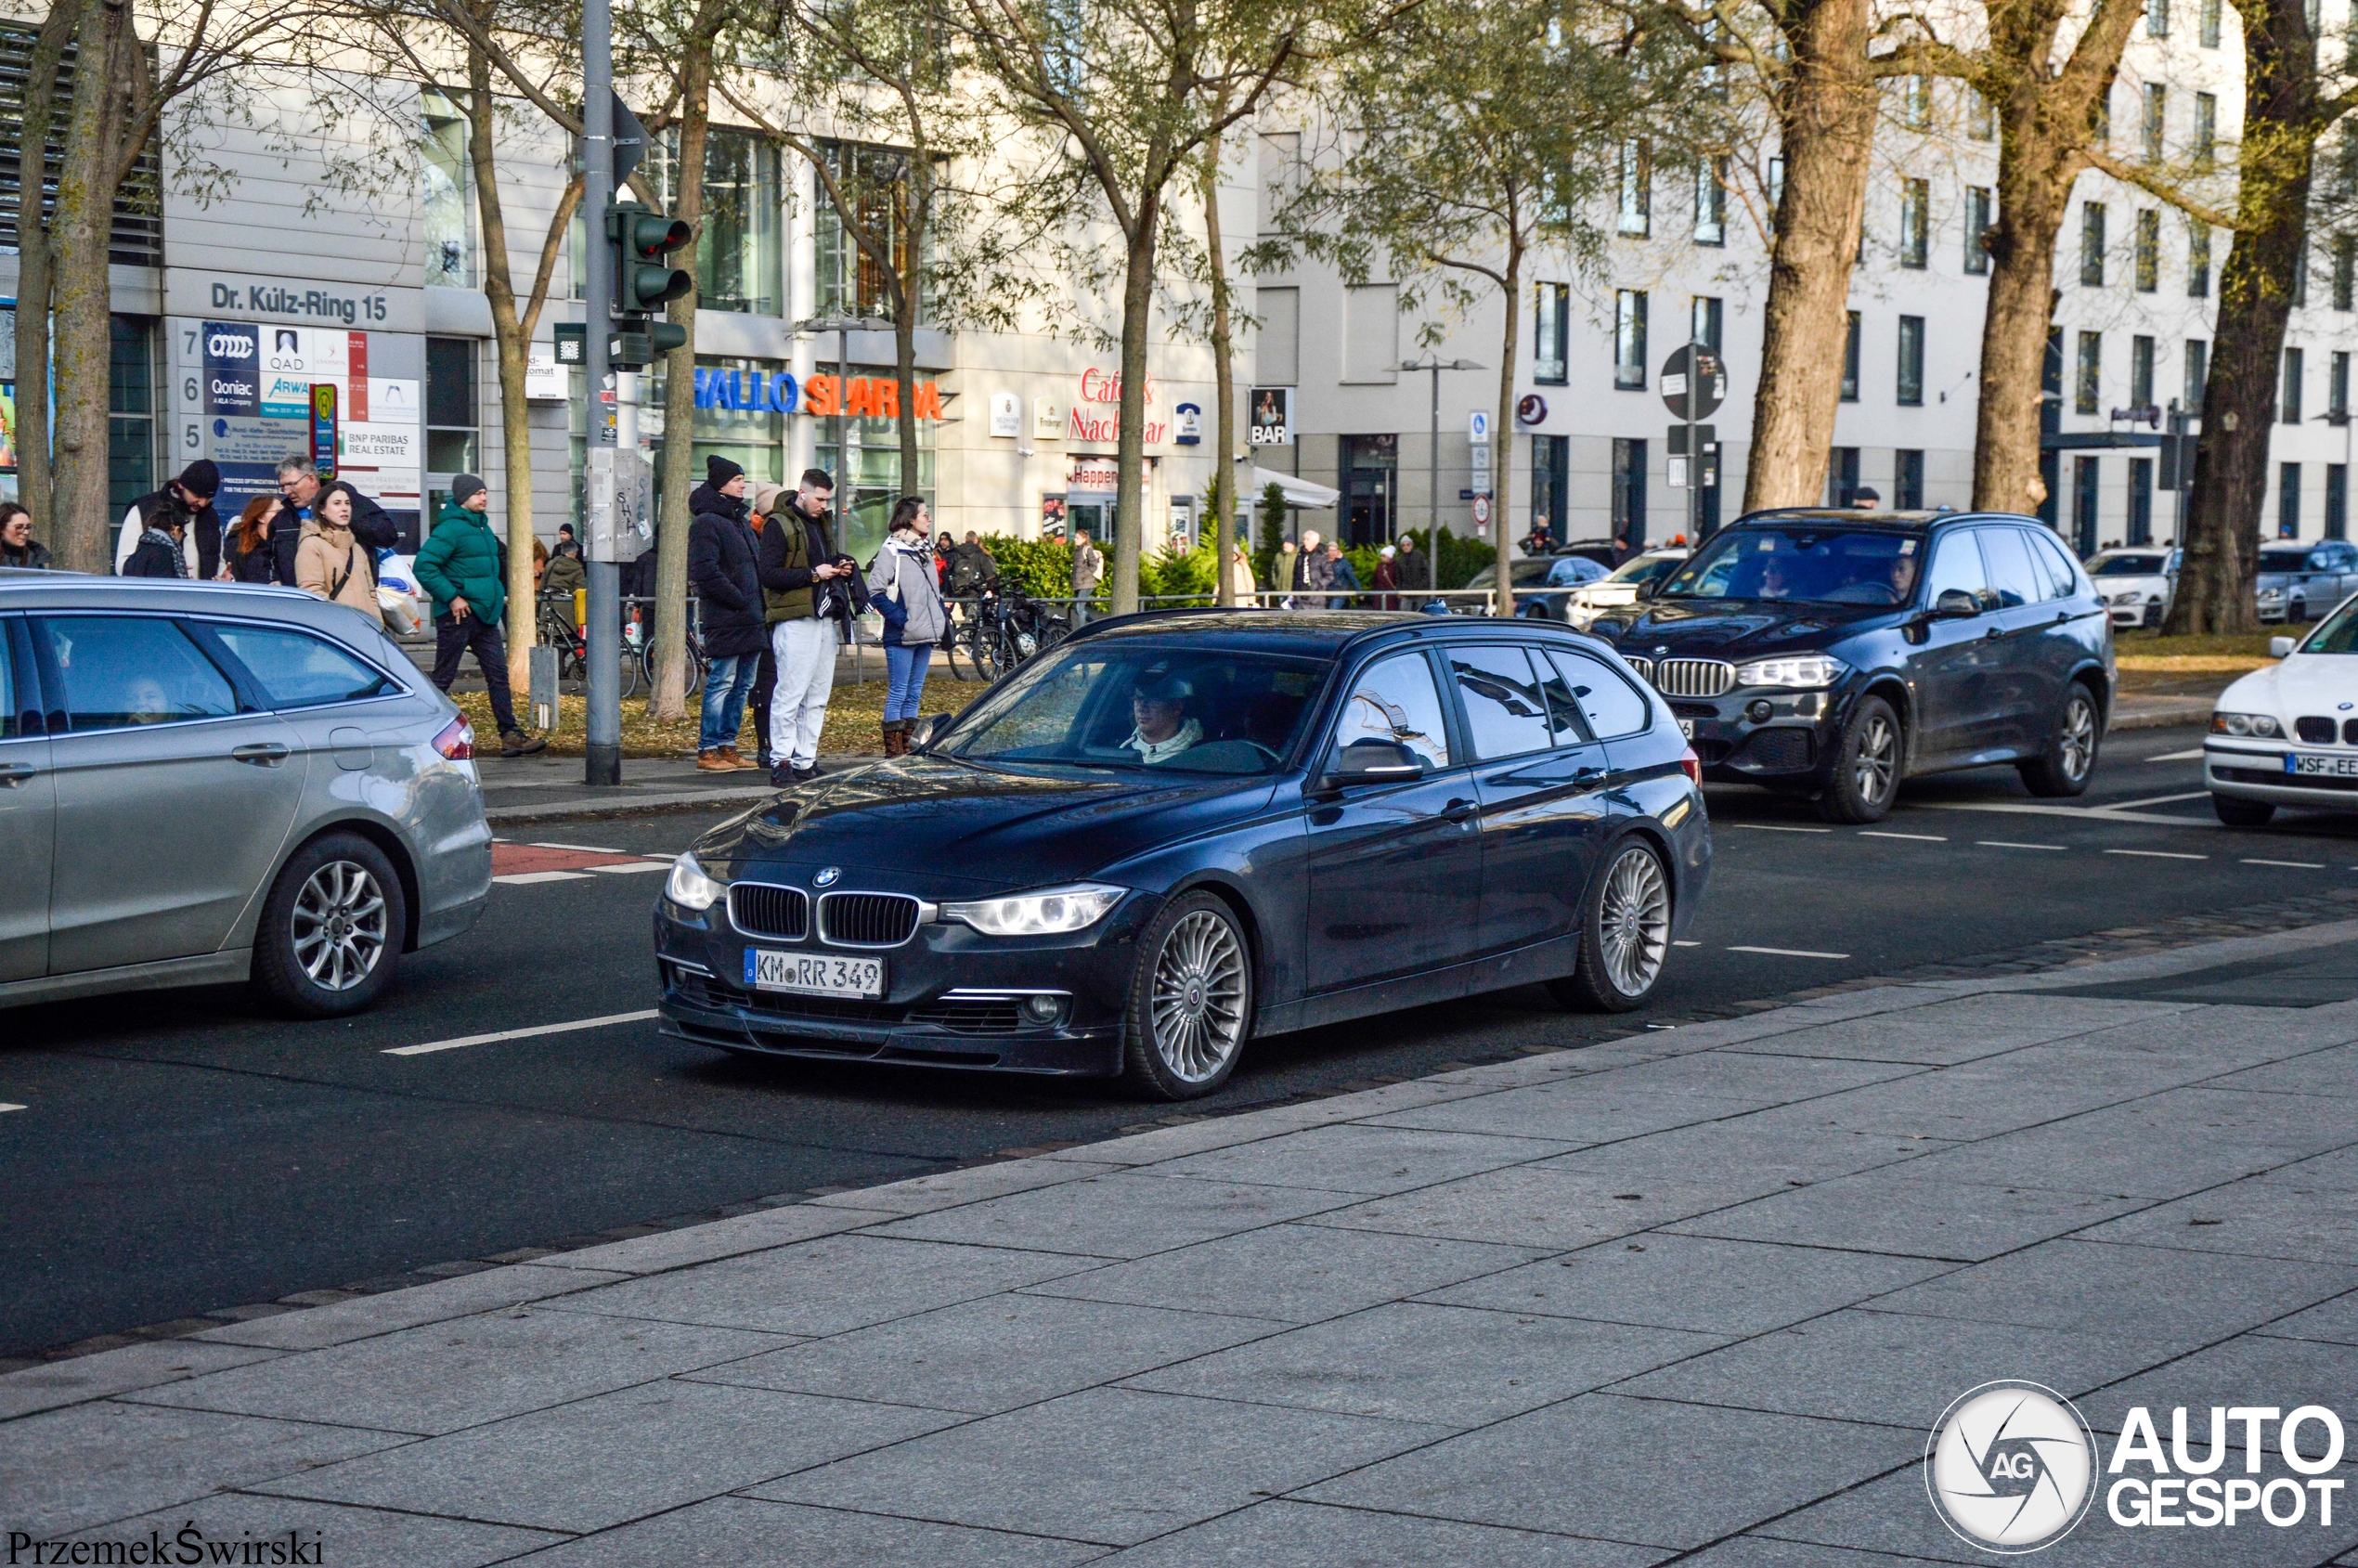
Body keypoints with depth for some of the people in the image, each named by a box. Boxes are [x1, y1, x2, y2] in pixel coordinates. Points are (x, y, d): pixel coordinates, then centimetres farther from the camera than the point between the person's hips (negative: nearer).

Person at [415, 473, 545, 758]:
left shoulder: (482, 528, 15)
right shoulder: (451, 528, -14)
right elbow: (424, 565, -22)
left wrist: (498, 596, 18)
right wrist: (451, 597, -21)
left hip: (484, 616, 9)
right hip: (458, 615, -9)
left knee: (498, 675, 5)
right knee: (442, 679, -1)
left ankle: (510, 735, 6)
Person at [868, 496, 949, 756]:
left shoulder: (925, 550, 16)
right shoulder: (892, 550, -9)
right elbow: (875, 591, -14)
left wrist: (942, 612, 12)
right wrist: (898, 617, -20)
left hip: (925, 636, 8)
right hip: (902, 637, -8)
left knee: (914, 694, 12)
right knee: (897, 693, -5)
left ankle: (908, 748, 17)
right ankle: (893, 752, -2)